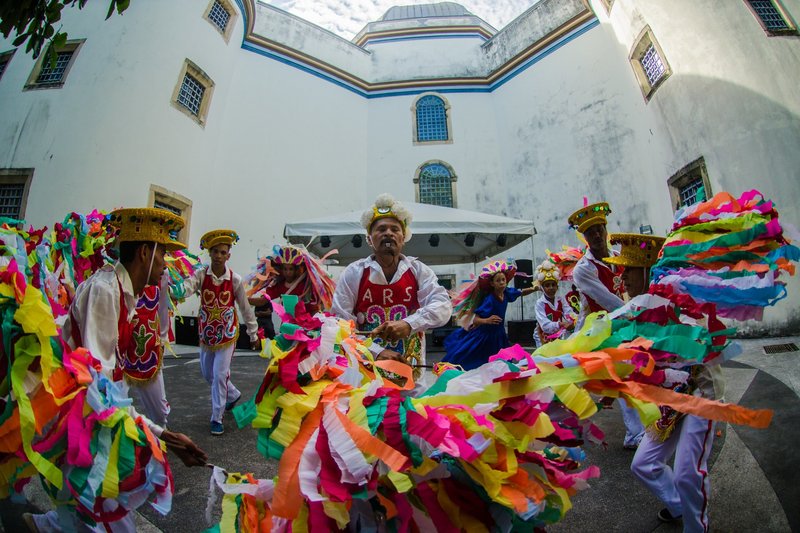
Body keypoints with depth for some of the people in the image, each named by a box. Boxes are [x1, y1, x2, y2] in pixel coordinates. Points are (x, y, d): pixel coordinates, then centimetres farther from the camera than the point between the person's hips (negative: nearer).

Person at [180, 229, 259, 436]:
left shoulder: (235, 280, -14)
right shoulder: (201, 275, -11)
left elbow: (245, 309, -5)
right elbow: (186, 288, -33)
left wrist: (253, 335, 0)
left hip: (227, 333, -3)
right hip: (206, 332, 4)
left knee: (220, 375, -2)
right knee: (208, 374, 19)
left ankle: (217, 418, 16)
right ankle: (233, 394, 45)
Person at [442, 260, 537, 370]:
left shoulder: (507, 292, -11)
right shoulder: (489, 299, -30)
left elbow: (522, 292, 10)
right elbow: (475, 320, -34)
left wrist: (534, 288, -6)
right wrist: (486, 321, -53)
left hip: (498, 333, 7)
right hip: (484, 335, -6)